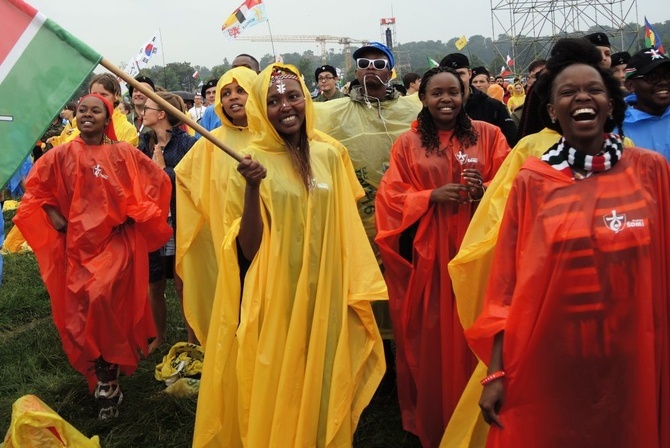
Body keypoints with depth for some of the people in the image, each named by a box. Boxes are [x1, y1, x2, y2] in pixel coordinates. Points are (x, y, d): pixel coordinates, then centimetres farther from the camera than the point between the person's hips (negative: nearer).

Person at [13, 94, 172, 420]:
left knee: (102, 297, -20)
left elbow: (157, 180, 3)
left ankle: (107, 378, -1)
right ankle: (106, 378, 23)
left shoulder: (123, 153, -1)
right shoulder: (61, 155, 4)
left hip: (115, 240, -3)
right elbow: (36, 186, 16)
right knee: (80, 309, 3)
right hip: (77, 242, 3)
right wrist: (52, 215, 2)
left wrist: (135, 213, -2)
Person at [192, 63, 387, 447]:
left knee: (320, 381, 15)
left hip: (324, 294, 3)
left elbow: (346, 230, 10)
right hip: (275, 297, -3)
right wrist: (252, 187, -24)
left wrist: (354, 288, 9)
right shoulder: (251, 160, -8)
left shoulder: (330, 156, 2)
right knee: (275, 388, 8)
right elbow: (248, 248, -12)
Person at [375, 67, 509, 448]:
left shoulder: (489, 135, 6)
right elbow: (391, 196, 1)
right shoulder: (407, 144, 6)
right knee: (432, 334, 6)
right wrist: (432, 196, -15)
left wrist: (485, 190, -19)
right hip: (428, 252, 0)